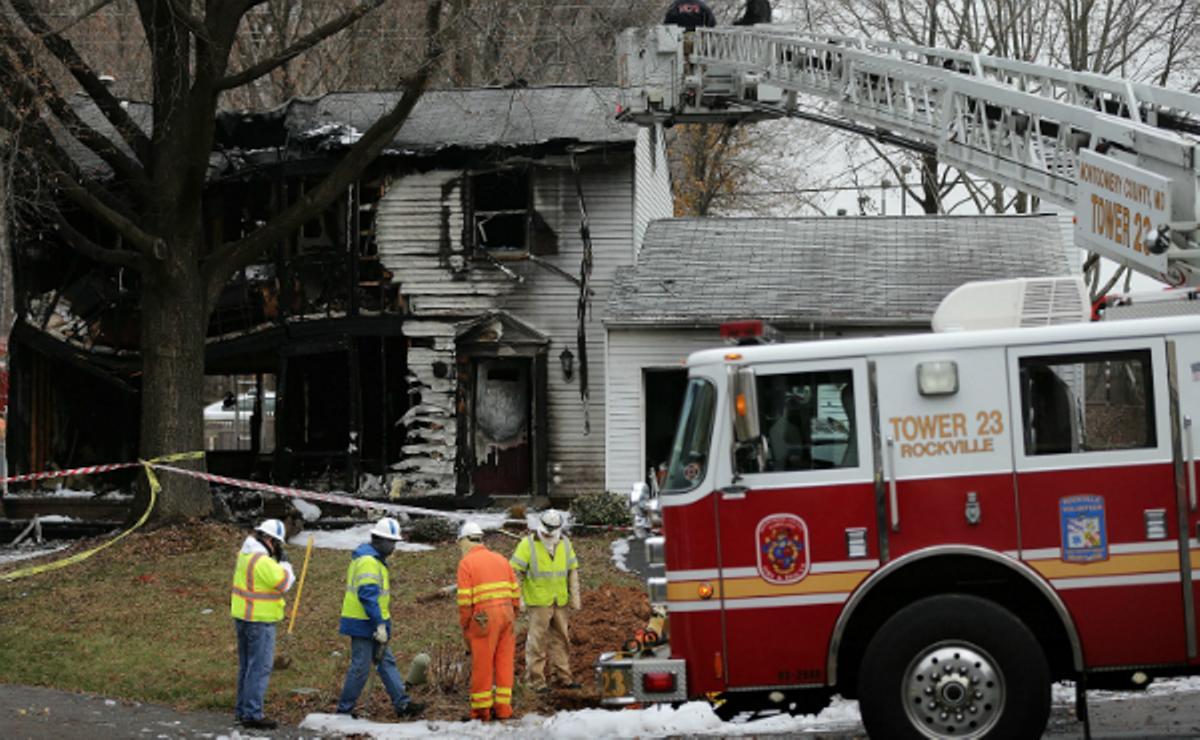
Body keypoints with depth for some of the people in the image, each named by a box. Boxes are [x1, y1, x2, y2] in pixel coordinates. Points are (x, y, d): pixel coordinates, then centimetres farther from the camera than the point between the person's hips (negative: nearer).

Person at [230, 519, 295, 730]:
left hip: (243, 616, 10)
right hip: (259, 620, -10)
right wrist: (284, 561, -6)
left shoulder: (245, 554, 9)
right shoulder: (262, 561, -21)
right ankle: (252, 714, -6)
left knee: (246, 665, 18)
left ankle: (242, 710, 26)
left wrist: (278, 562, 5)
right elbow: (284, 583, -18)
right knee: (260, 667, -6)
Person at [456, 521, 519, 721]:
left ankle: (481, 710, 6)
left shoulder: (466, 563, -3)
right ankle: (503, 708, 12)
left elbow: (464, 599, -9)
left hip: (484, 619, -5)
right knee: (504, 663, 10)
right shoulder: (500, 559, 14)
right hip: (506, 614, 5)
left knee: (482, 665, 1)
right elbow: (514, 591, 12)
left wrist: (464, 625, -1)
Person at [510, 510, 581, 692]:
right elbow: (516, 570, -7)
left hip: (559, 602, 5)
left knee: (560, 638, 11)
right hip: (538, 601, -5)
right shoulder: (528, 545, -8)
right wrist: (518, 598, -11)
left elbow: (573, 570, 15)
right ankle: (535, 679, -1)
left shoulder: (565, 544, 7)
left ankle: (562, 676, 20)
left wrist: (574, 595, 11)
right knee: (537, 641, -6)